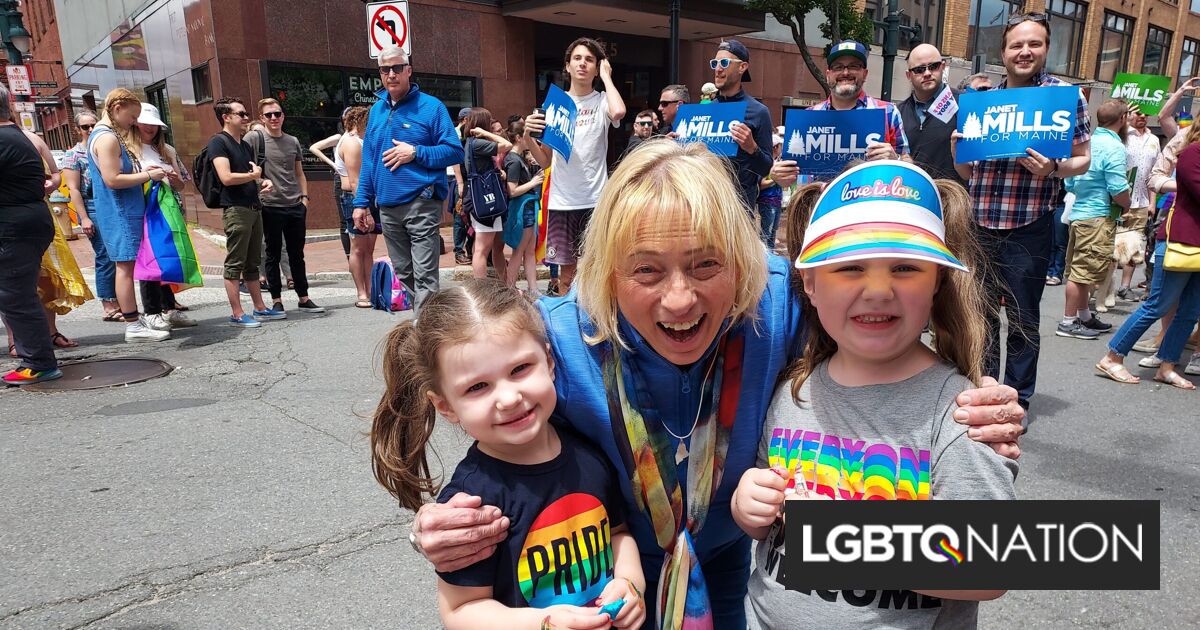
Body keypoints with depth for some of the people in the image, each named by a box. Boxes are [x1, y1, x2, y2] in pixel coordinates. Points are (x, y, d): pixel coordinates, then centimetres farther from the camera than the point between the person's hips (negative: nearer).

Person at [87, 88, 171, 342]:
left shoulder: (103, 136, 18)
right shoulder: (107, 138, -15)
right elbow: (112, 180, -22)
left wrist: (142, 172, 11)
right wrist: (147, 176, -14)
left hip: (123, 212, 11)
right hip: (119, 213, -11)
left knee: (126, 266, 14)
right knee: (126, 266, -8)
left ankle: (135, 317, 21)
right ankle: (133, 326, -6)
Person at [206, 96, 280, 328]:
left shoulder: (245, 144, 19)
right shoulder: (219, 142, -7)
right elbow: (226, 178, -18)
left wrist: (262, 182, 6)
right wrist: (253, 175, -5)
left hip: (253, 208, 8)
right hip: (236, 209, -8)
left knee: (253, 263, 12)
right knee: (235, 263, -4)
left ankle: (260, 308, 18)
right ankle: (237, 314, -1)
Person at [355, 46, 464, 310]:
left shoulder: (431, 107, -2)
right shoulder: (376, 110, 15)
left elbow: (455, 151, -6)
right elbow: (368, 160, 17)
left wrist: (415, 152, -15)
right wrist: (361, 203, 12)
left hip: (421, 206, -6)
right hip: (387, 207, 6)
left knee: (424, 276, -9)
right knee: (403, 275, 13)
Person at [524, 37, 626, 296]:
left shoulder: (602, 102, 2)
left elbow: (618, 112, -25)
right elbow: (545, 160, 11)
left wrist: (606, 76, -8)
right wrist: (528, 138, -10)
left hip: (595, 200, -2)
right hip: (561, 201, 2)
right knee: (566, 271, 8)